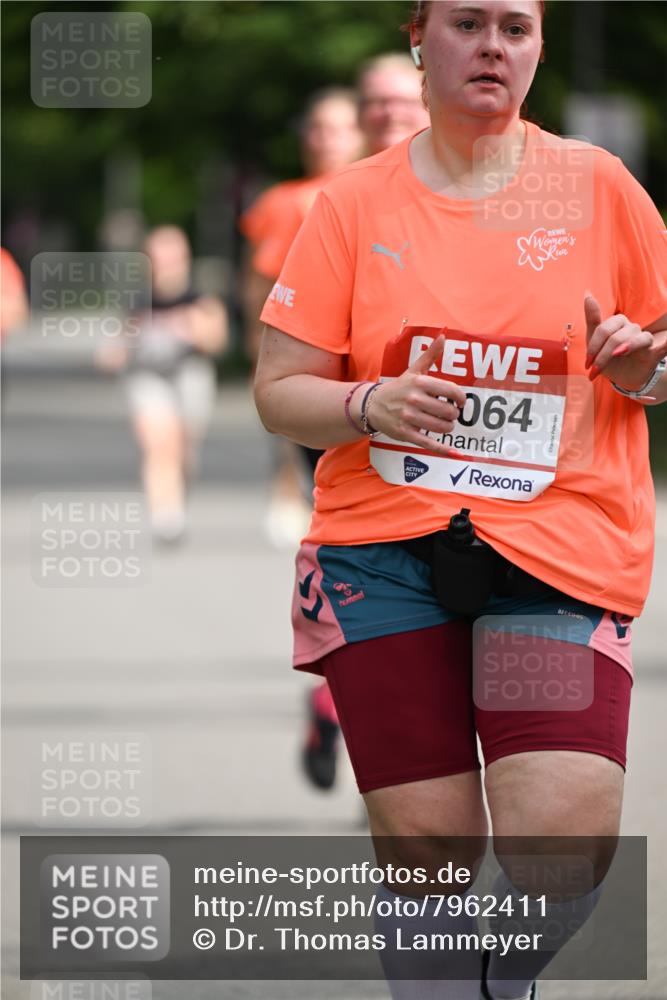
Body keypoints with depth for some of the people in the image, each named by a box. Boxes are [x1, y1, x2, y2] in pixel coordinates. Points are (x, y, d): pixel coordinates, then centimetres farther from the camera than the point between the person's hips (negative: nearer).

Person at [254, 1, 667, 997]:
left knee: (567, 837, -16)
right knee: (425, 844, -4)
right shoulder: (356, 201, 6)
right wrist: (367, 407, -14)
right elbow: (279, 389, 6)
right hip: (386, 548, 1)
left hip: (563, 544, -1)